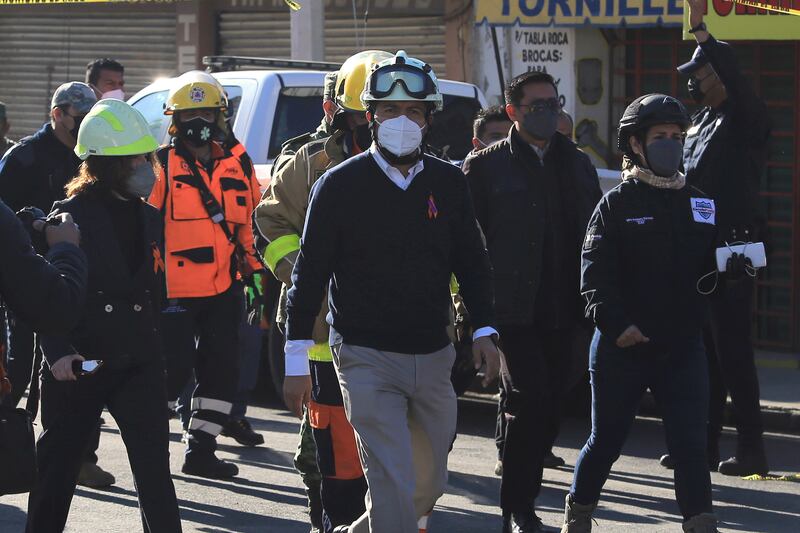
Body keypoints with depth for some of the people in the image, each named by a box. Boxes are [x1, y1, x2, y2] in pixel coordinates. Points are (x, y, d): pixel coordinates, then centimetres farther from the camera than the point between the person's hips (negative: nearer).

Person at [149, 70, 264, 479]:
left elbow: (248, 221, 21)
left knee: (222, 370, 7)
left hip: (223, 291, 5)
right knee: (174, 368, -7)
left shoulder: (238, 164, 11)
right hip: (174, 289, -5)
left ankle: (201, 450, 18)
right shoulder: (160, 165, -3)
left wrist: (253, 267, 16)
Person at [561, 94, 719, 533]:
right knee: (606, 439, 9)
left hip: (683, 347, 3)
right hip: (622, 348, -3)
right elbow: (595, 274, -11)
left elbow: (710, 267, 14)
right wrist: (615, 323, -23)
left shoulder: (697, 204, 11)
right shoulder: (617, 204, -3)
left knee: (691, 444, -5)